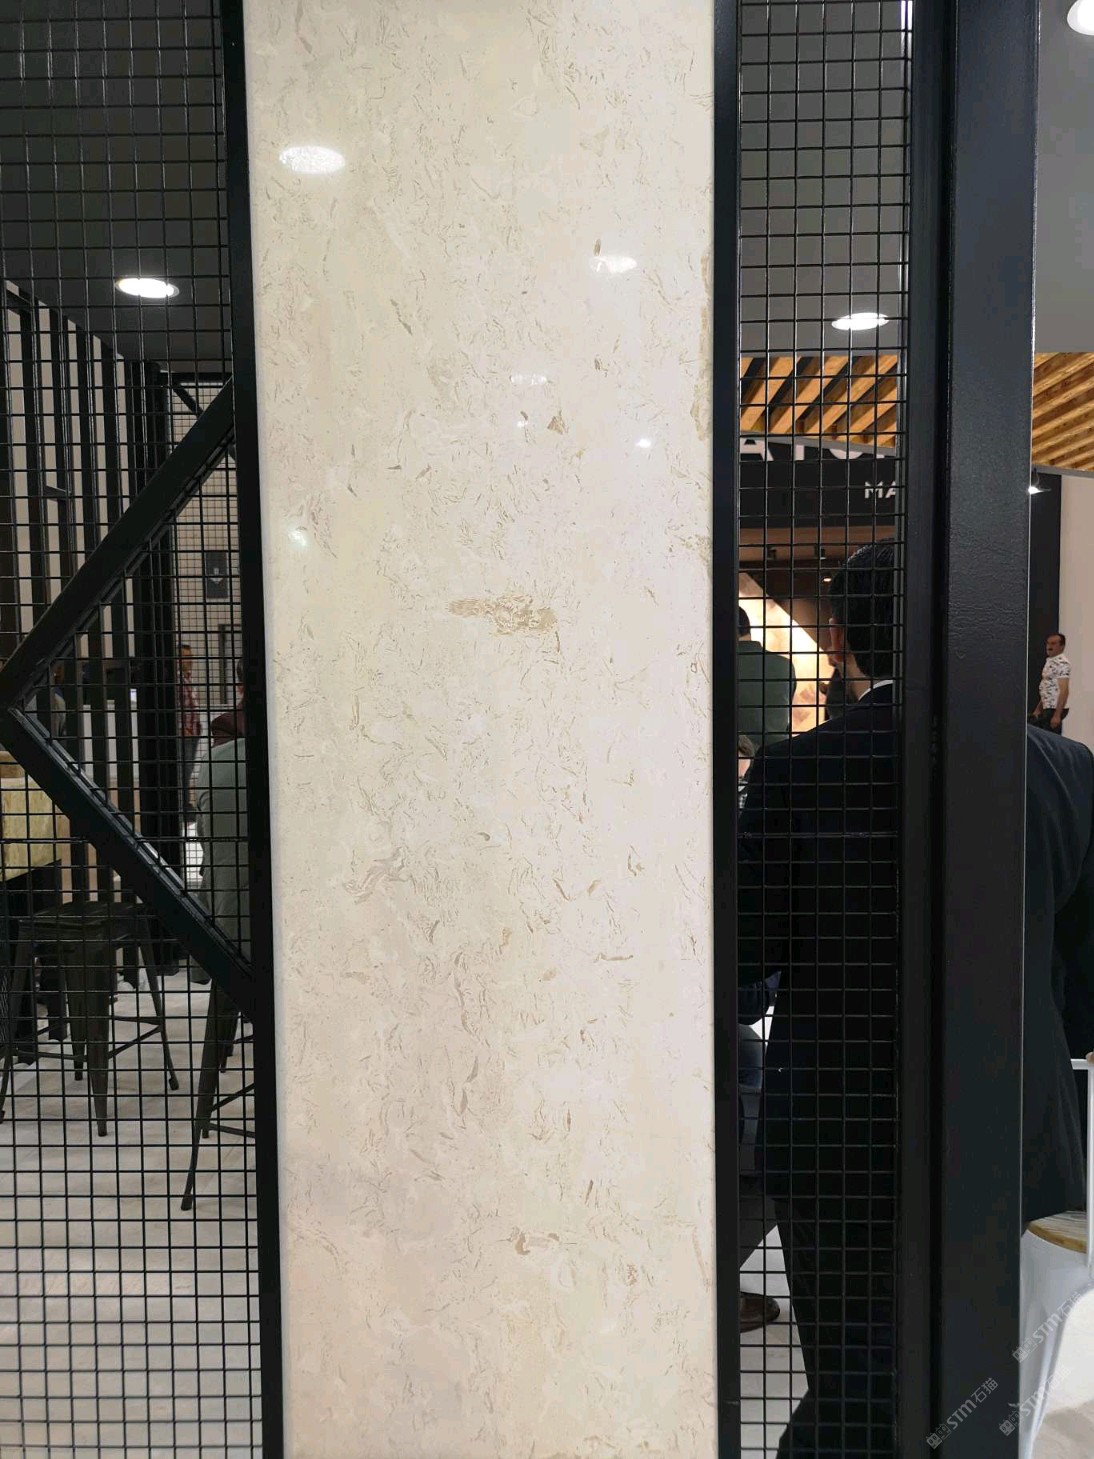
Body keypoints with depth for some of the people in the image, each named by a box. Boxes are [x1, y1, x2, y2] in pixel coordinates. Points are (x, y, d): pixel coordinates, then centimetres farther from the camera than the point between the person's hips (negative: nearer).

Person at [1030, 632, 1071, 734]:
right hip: (1047, 708, 9)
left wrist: (1057, 715, -25)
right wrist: (1038, 709, 20)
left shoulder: (1062, 663, -14)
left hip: (1055, 709, -9)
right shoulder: (1050, 661, 16)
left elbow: (1064, 690, -20)